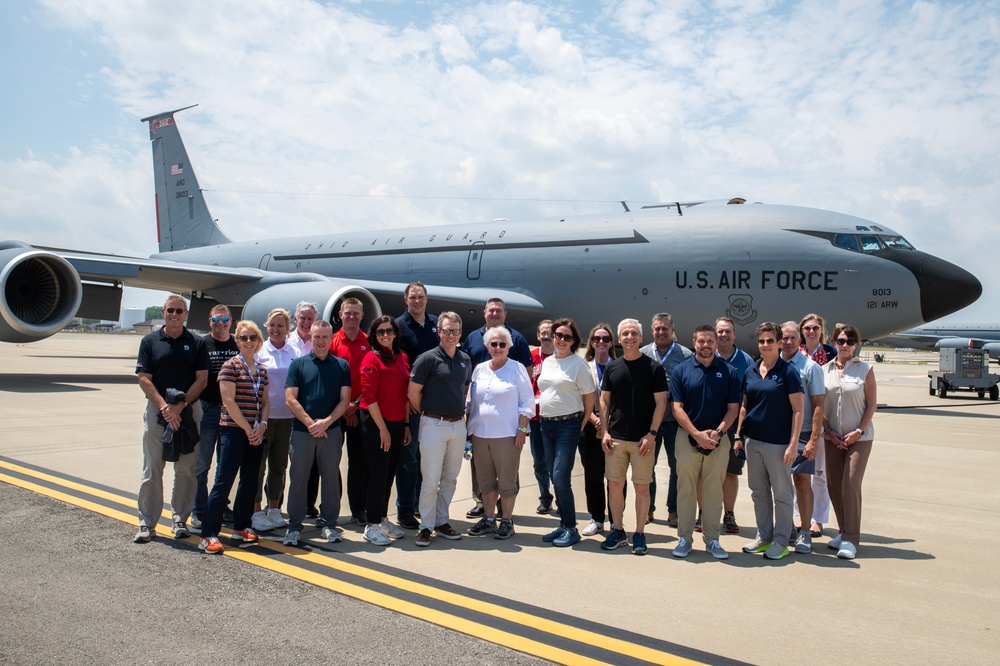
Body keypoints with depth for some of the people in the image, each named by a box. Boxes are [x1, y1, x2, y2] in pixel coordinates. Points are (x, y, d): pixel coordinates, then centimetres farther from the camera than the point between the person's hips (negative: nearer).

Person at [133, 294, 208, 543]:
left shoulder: (197, 343, 4)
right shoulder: (150, 342, 4)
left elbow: (201, 380, 0)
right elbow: (144, 379, -1)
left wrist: (179, 406, -11)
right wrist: (164, 406, -13)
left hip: (189, 411, 0)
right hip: (156, 410, 0)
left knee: (186, 470, 5)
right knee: (152, 470, 3)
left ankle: (180, 520, 17)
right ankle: (147, 523, 11)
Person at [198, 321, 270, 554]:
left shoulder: (262, 370, 13)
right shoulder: (230, 366, -6)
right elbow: (228, 401, -12)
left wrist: (262, 426, -3)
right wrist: (247, 429, -11)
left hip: (256, 433, 7)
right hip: (233, 430, -6)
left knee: (250, 482, 11)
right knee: (224, 481, -7)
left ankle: (241, 526, 24)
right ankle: (208, 534, -1)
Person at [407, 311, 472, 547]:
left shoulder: (465, 360, 9)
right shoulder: (428, 359, -9)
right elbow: (413, 393, -6)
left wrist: (460, 412, 13)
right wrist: (428, 413, 4)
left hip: (458, 425, 6)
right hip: (434, 425, -5)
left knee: (450, 477, 13)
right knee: (430, 480, -1)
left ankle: (441, 521, 25)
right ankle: (426, 526, 11)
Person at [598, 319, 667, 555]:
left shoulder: (653, 367, -3)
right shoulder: (612, 367, 7)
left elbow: (661, 402, -4)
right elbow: (604, 400, 9)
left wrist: (651, 433, -12)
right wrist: (604, 432, 1)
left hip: (642, 439, -3)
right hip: (615, 438, 3)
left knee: (642, 487, 3)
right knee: (614, 484, 7)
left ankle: (639, 534, 16)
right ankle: (618, 531, 20)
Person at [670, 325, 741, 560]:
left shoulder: (728, 371, 3)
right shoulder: (681, 370, 0)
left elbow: (733, 408, 1)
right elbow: (677, 408, -4)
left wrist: (717, 432, -13)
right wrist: (697, 434, -14)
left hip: (718, 440, 1)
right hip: (688, 437, -1)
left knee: (713, 492, 8)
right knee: (686, 490, 5)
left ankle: (712, 540, 18)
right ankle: (684, 538, 14)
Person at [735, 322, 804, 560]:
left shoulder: (787, 372, -7)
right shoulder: (751, 372, 8)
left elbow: (798, 410, -9)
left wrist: (793, 444, -14)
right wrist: (738, 435, 10)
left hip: (778, 442, -5)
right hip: (753, 440, 6)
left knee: (781, 493, 6)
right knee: (758, 491, 14)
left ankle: (781, 541, 17)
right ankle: (764, 536, 26)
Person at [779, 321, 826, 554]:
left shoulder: (810, 367, -5)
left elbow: (818, 405, -7)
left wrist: (814, 440, -13)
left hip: (801, 433, -3)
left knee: (802, 481, 0)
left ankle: (804, 533, 10)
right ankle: (787, 527, 23)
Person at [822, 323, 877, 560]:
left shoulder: (865, 369, -2)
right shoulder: (825, 370, 5)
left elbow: (872, 404, -1)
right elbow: (820, 405, 7)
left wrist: (859, 431, -9)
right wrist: (829, 431, -2)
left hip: (859, 436, -3)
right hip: (833, 437, 3)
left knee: (851, 483, -11)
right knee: (833, 485, 5)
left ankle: (850, 539, -2)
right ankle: (844, 532, 21)